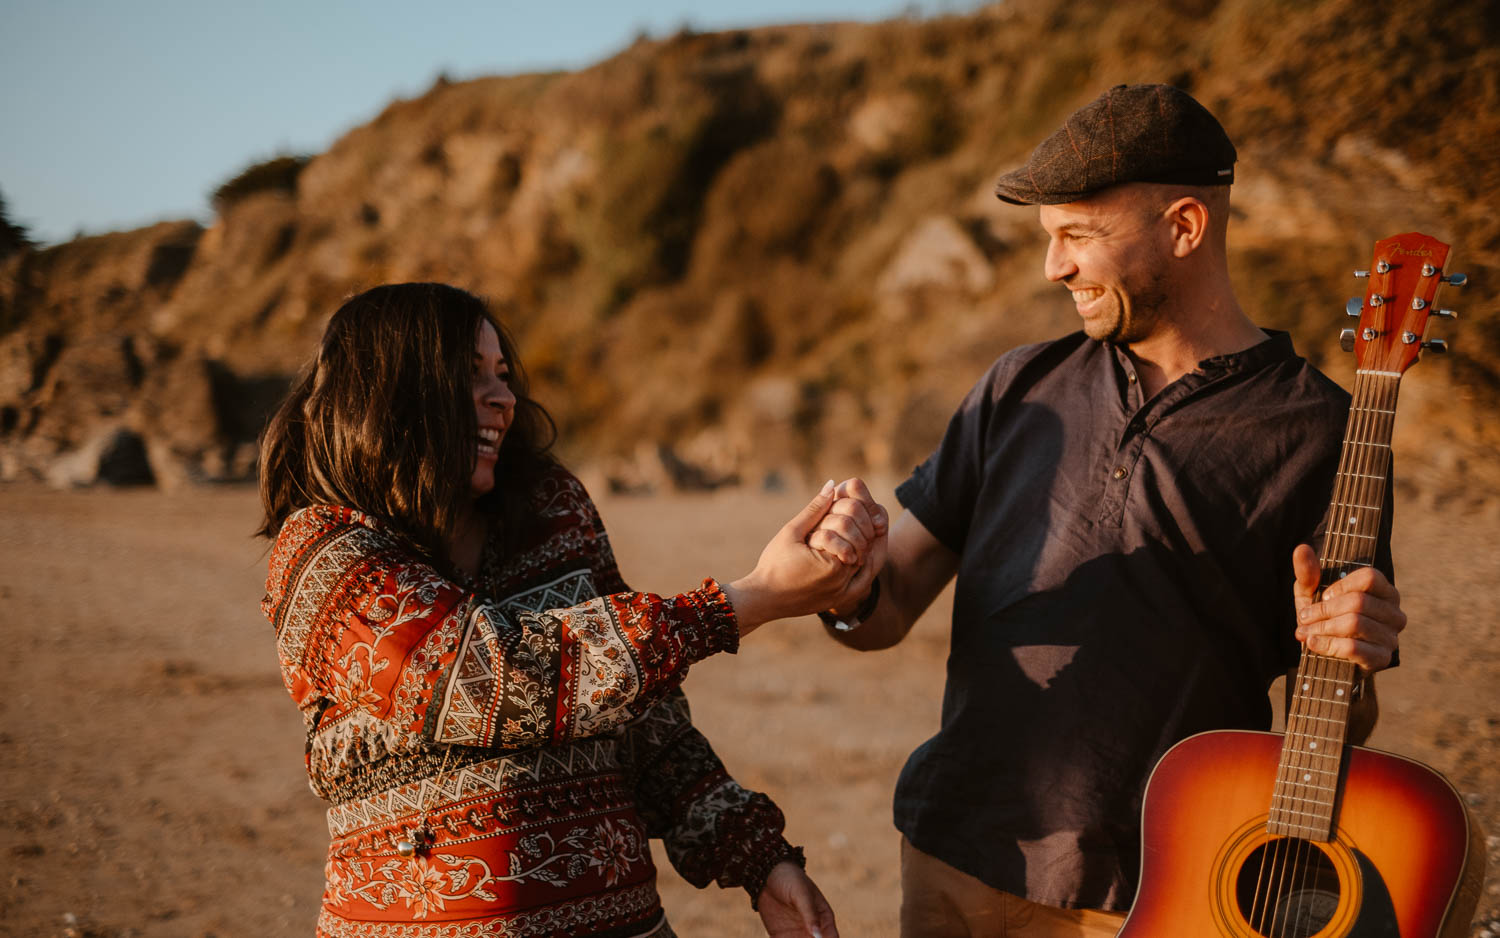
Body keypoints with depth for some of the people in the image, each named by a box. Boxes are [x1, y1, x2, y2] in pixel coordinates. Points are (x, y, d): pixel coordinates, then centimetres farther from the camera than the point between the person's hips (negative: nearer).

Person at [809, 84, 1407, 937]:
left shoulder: (1320, 434, -6)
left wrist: (1347, 667, -22)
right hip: (959, 864, 4)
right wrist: (851, 590, -17)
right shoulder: (1023, 388, 6)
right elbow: (891, 607, 4)